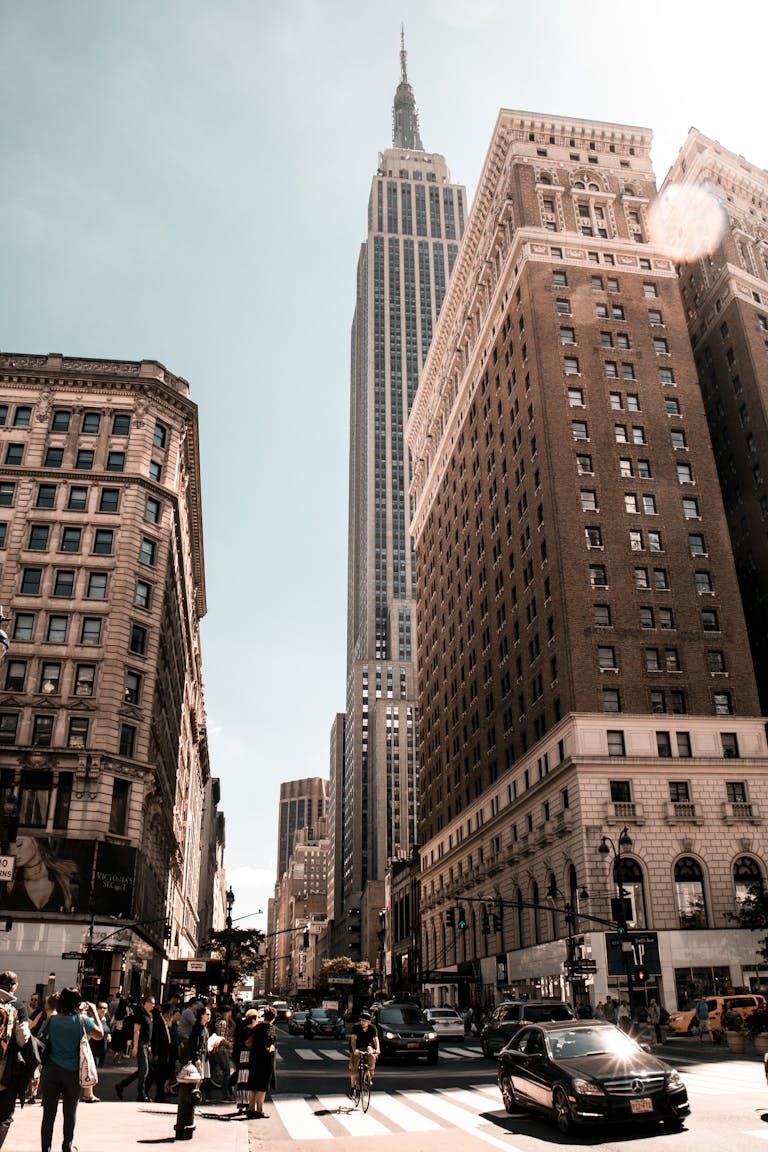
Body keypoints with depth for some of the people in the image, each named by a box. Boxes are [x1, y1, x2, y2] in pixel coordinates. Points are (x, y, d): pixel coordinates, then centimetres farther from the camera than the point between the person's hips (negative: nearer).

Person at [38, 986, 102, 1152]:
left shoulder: (51, 1019, -5)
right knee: (70, 1113, 16)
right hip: (72, 1073, -1)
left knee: (49, 1114, 5)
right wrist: (94, 1012, 7)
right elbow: (99, 1034, 1)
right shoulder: (82, 1019, -9)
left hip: (50, 1071, 1)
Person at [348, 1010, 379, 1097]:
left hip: (367, 1046, 1)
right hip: (357, 1048, -1)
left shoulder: (372, 1028, -16)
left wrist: (377, 1049, -43)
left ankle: (370, 1076, -9)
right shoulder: (356, 1027, -21)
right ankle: (353, 1086, 3)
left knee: (372, 1056, -28)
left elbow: (376, 1039, -24)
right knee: (353, 1067, -12)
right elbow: (353, 1039, -31)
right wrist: (354, 1050, -49)